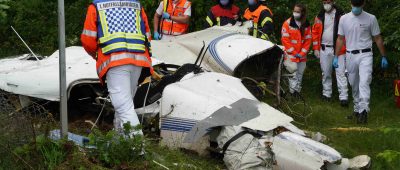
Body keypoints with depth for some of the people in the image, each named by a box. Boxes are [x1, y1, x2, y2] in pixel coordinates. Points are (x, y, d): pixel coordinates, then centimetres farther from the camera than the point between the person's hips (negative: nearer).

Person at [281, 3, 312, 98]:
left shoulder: (307, 25, 4)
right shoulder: (287, 23, -7)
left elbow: (308, 40, 4)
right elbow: (285, 39, -9)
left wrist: (302, 53, -6)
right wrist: (293, 53, -10)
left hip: (302, 55, 4)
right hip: (291, 55, -4)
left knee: (300, 74, 12)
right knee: (293, 75, -5)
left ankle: (298, 91, 22)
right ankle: (293, 92, 1)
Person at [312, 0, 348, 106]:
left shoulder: (341, 16, -2)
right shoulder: (319, 17, 8)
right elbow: (315, 33, 9)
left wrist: (345, 48, -11)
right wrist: (316, 48, 4)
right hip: (324, 49, 4)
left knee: (340, 73, -7)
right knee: (326, 73, 12)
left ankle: (343, 97, -9)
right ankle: (326, 93, 24)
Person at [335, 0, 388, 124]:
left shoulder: (371, 19, -2)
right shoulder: (344, 19, 5)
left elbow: (378, 39, 4)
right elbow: (340, 39, 11)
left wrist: (383, 57, 4)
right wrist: (336, 57, 7)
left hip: (365, 55, -3)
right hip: (350, 56, 3)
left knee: (364, 83, -18)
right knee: (354, 85, 11)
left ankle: (363, 111, -25)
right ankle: (357, 109, 24)